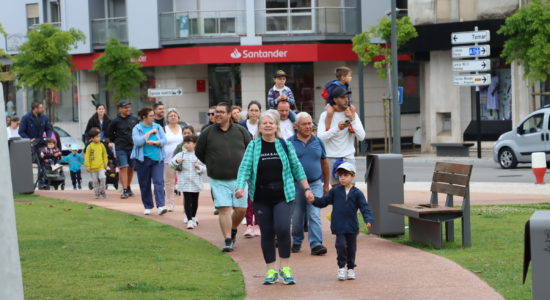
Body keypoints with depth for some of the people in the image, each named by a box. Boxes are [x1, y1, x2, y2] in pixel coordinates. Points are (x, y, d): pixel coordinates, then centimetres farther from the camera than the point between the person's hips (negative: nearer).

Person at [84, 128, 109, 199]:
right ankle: (97, 193, 16)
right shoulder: (90, 146, -6)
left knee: (102, 178, -15)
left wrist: (105, 163, 11)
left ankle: (102, 191, 2)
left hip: (101, 166, 1)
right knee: (95, 181, 5)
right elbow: (87, 157, -3)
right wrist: (87, 166, -6)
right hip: (93, 167, -1)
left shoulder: (101, 145, 4)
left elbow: (104, 155, 15)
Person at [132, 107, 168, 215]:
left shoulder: (158, 127, 8)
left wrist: (154, 142, -16)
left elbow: (164, 140, 2)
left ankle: (160, 206, -18)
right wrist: (150, 132, -12)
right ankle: (147, 207, 16)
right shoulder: (137, 128, 0)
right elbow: (137, 141, -14)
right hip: (143, 159, -1)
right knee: (144, 184, 5)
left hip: (157, 158, 1)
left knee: (159, 182, -11)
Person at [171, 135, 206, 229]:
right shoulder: (181, 155, 2)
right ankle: (189, 220, -9)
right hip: (185, 182, -1)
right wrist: (177, 161, -25)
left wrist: (199, 167, -17)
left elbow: (204, 168, 3)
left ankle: (193, 217, 33)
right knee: (187, 201, -7)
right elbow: (172, 163, -5)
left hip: (196, 182, 1)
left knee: (195, 200, 13)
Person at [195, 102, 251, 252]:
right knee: (224, 209, -9)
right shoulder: (207, 133, -2)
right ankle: (228, 240, -4)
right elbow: (199, 153, 11)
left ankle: (233, 230, 30)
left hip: (239, 178, 1)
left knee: (241, 209, 3)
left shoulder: (241, 131, 1)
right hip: (218, 180, -1)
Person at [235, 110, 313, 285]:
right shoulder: (253, 146, 3)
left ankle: (285, 268, -2)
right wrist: (240, 187, -21)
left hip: (283, 196, -1)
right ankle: (271, 271, 15)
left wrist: (306, 188, 8)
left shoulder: (285, 145, 4)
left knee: (282, 228, -16)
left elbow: (297, 168, 10)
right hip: (261, 197, 1)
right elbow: (245, 168, -5)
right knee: (267, 233, 5)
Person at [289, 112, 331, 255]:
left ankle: (316, 244, -13)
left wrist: (326, 184, 15)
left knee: (315, 215, -9)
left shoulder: (318, 142, 7)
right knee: (297, 216, 9)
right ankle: (297, 242, 27)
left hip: (315, 184, 1)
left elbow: (324, 164, 15)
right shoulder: (289, 143, -1)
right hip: (296, 185, -1)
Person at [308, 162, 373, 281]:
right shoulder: (335, 191, 3)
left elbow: (364, 207, -5)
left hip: (352, 226, 0)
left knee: (351, 247, 9)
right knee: (341, 245, -11)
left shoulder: (357, 193, -1)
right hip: (339, 226, 0)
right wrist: (314, 200, -13)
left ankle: (351, 268, 24)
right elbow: (323, 201, 6)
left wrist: (368, 219, -20)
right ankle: (341, 267, 3)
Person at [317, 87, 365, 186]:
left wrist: (352, 119, -10)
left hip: (348, 156, 1)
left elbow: (361, 136, -2)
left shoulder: (352, 114, 7)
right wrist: (337, 128, -19)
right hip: (331, 158, -1)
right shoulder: (325, 115, 1)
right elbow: (320, 137, -11)